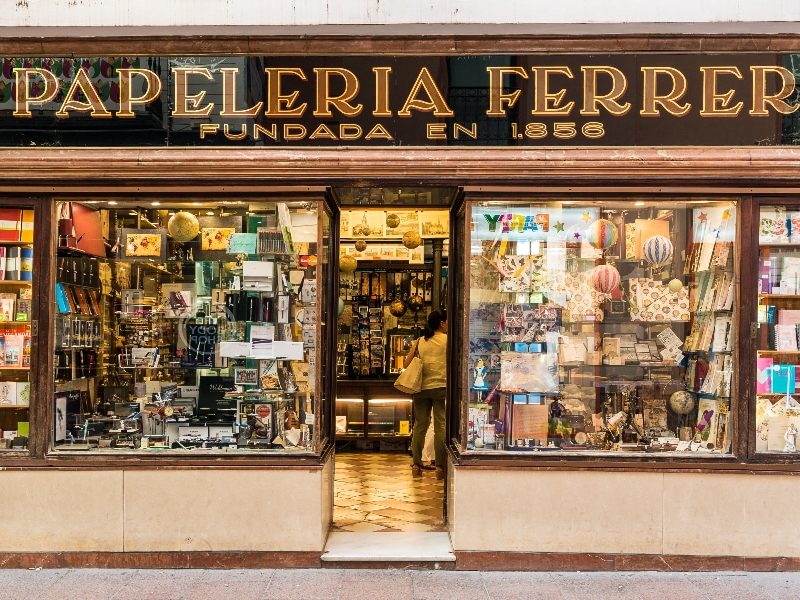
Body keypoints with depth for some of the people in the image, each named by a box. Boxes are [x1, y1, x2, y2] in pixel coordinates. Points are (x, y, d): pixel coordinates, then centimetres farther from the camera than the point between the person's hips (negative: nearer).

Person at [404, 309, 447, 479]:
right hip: (441, 387, -4)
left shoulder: (420, 341, 8)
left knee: (419, 426, 9)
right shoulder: (447, 339, -3)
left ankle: (416, 465, 13)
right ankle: (440, 467, 2)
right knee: (441, 427, 1)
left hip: (422, 387, 4)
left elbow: (406, 364, 7)